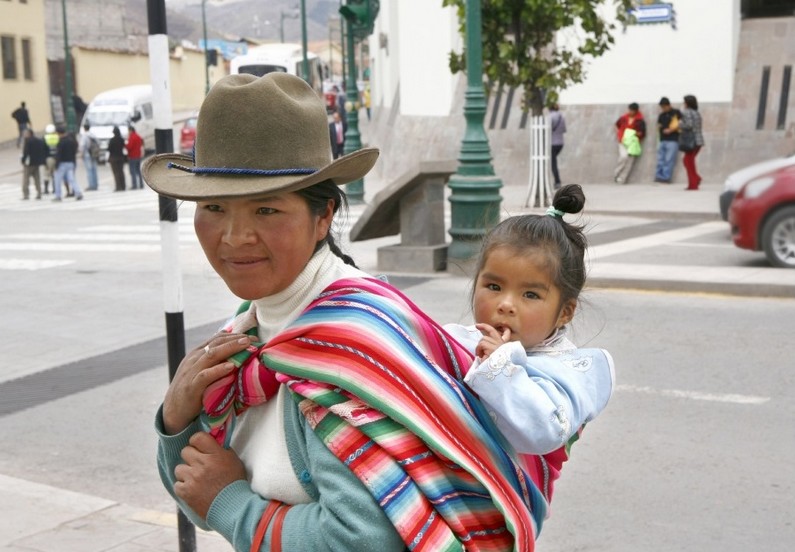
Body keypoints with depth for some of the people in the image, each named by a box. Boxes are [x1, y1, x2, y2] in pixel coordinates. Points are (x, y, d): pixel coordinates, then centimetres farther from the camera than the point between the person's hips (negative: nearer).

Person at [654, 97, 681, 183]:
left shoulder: (676, 113, 1)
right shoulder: (661, 115, 18)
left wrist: (670, 130, -12)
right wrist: (659, 128, 2)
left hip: (672, 140, -6)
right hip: (662, 140, 6)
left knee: (669, 160, -10)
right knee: (660, 159, 2)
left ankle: (666, 177, -11)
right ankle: (658, 176, 2)